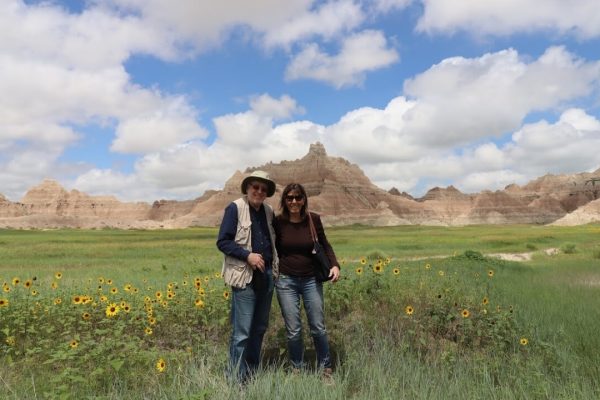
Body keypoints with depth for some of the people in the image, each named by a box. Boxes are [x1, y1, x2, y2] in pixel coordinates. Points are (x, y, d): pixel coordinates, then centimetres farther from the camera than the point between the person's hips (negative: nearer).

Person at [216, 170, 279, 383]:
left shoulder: (268, 211, 10)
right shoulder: (235, 208, -8)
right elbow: (222, 242, -11)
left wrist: (275, 264, 7)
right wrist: (247, 255, -20)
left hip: (267, 274, 6)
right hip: (245, 276, -6)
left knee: (260, 328, 15)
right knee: (242, 331, -3)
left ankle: (253, 372, 30)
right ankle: (236, 378, 11)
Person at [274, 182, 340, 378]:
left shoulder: (314, 219, -6)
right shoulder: (278, 222, -8)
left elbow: (325, 245, 7)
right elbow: (273, 249, 4)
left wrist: (335, 265, -7)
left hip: (311, 280, 1)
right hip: (286, 281, -1)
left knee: (318, 327, 9)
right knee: (293, 331, 5)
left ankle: (325, 368, 30)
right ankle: (297, 369, 28)